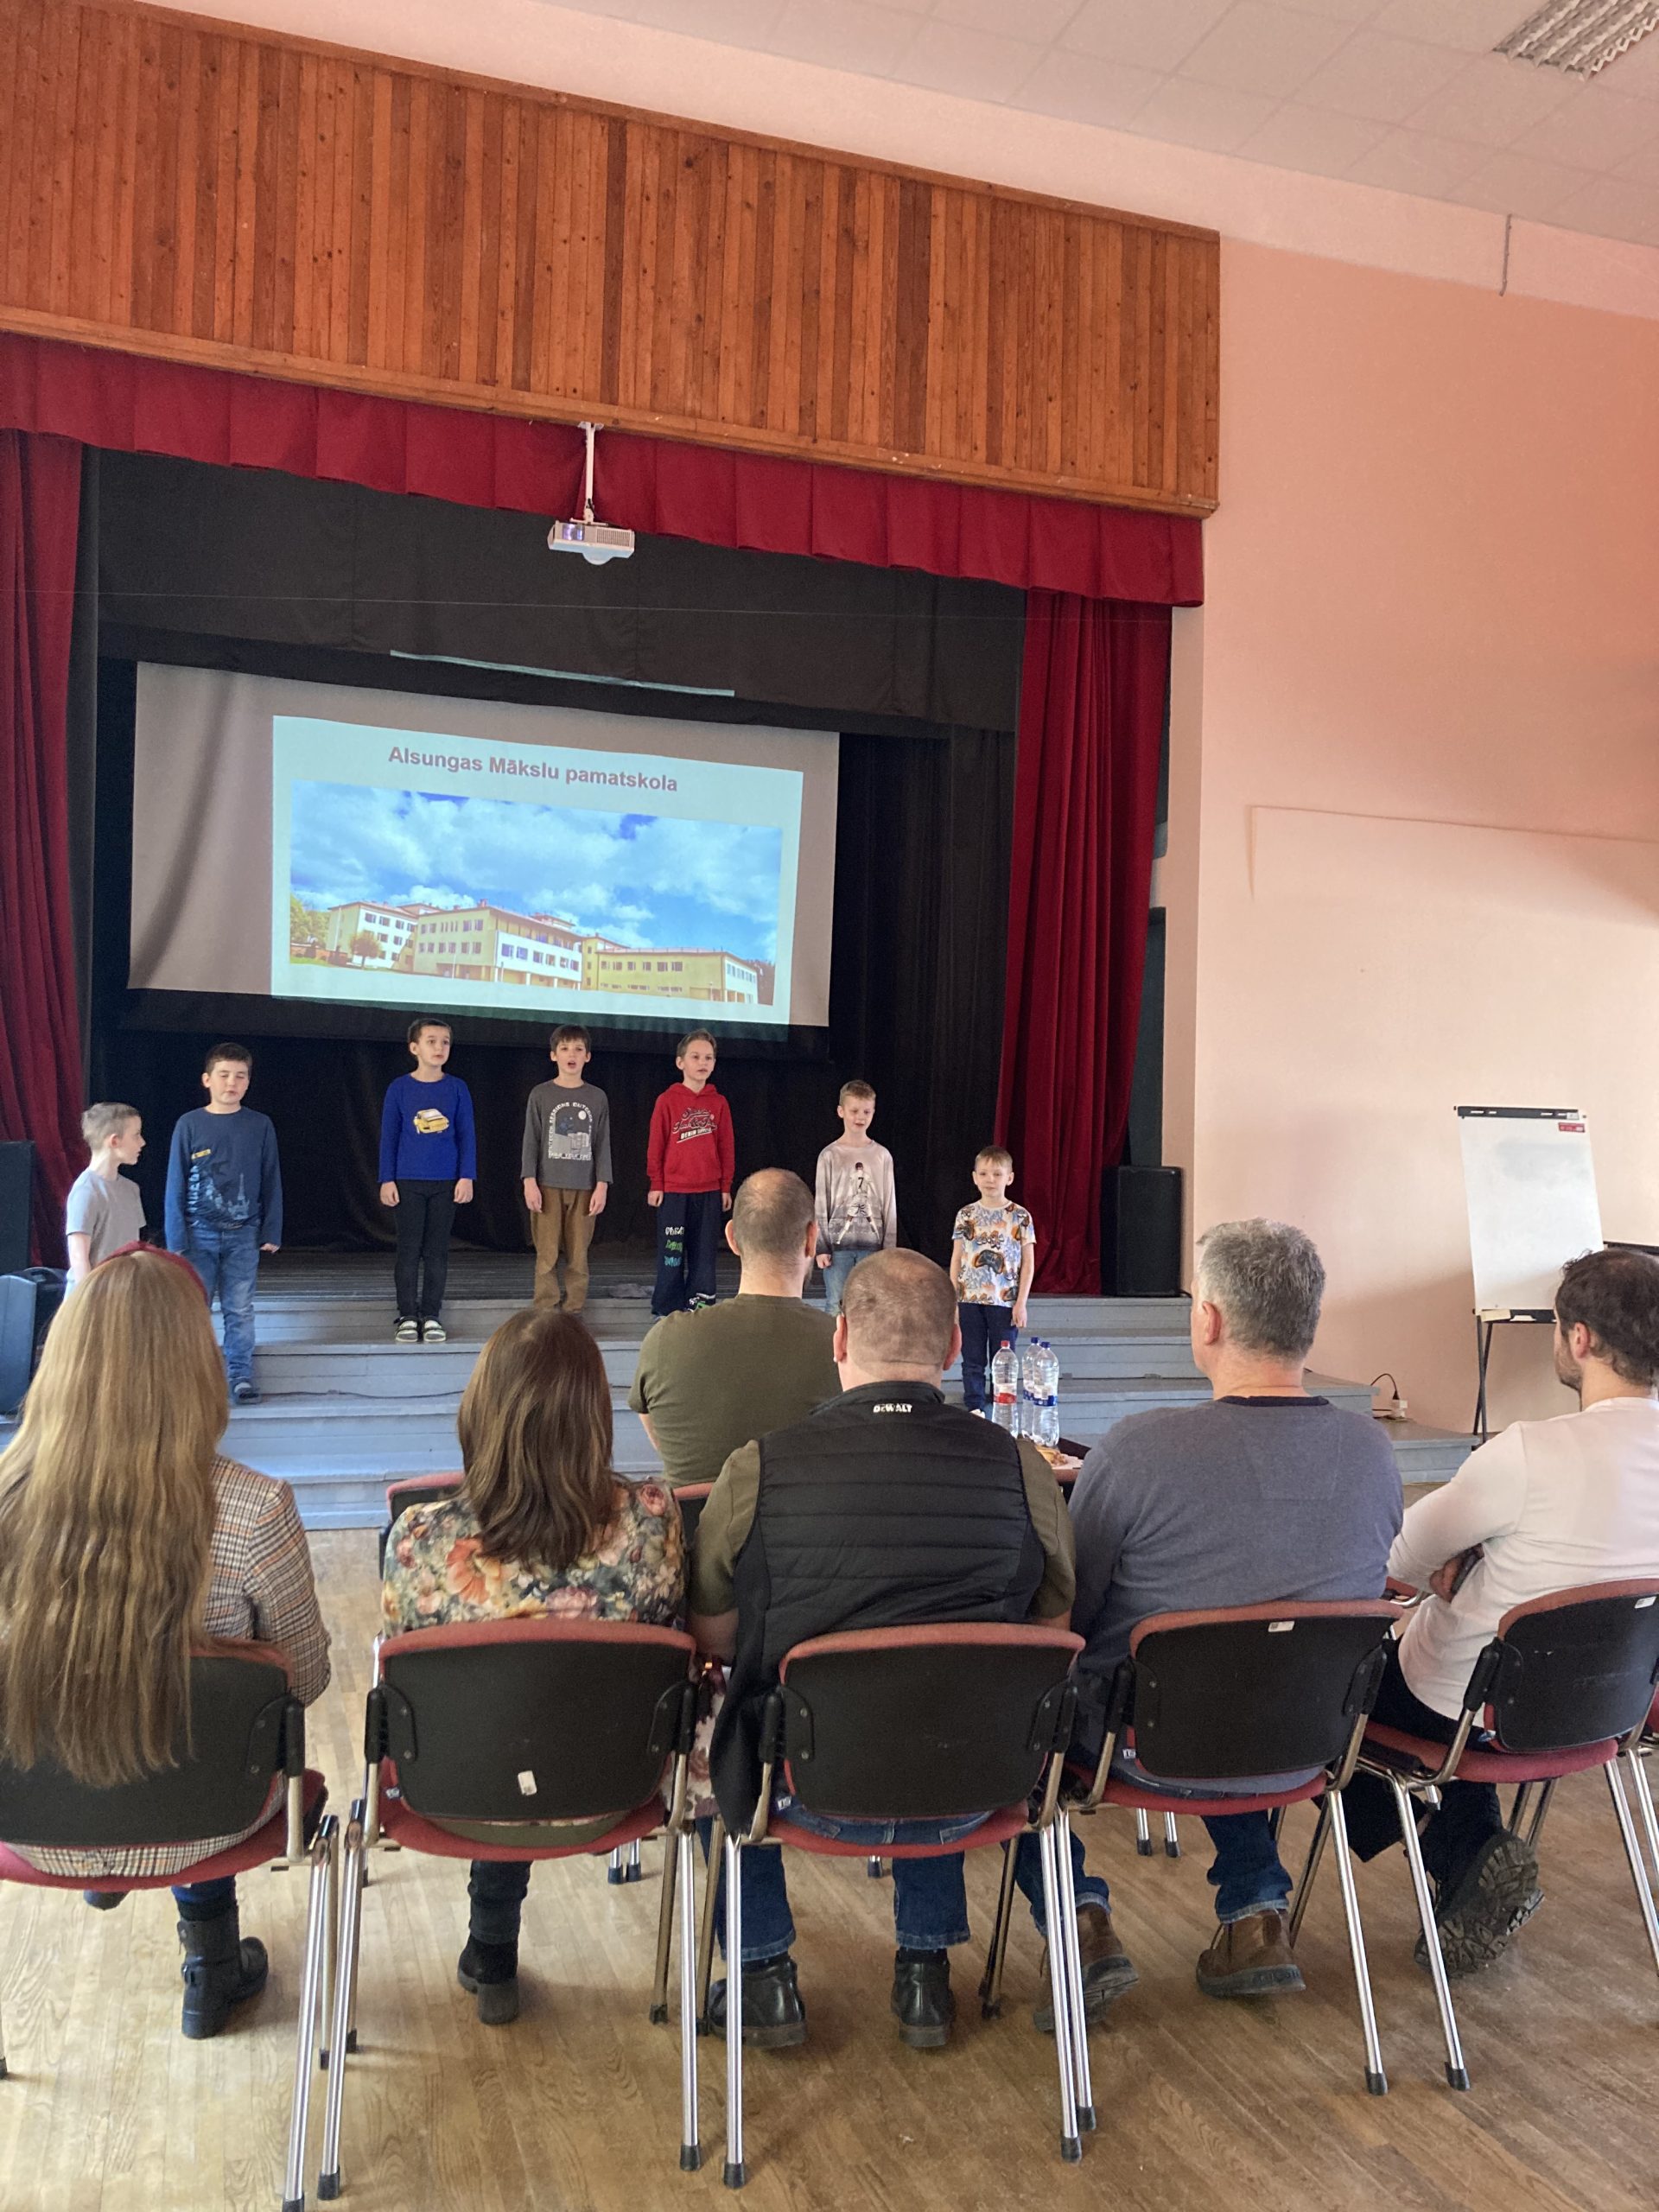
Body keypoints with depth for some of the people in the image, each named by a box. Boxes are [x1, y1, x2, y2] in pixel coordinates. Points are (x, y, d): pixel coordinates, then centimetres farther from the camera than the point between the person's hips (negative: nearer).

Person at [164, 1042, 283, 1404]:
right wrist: (176, 1239, -3)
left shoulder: (260, 1126, 2)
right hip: (199, 1233, 0)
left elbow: (271, 1182, 6)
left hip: (243, 1234, 1)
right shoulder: (189, 1125, -1)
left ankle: (240, 1375, 11)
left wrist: (271, 1232, 2)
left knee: (240, 1310, 4)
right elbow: (176, 1185, 0)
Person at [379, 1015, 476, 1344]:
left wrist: (466, 1177, -1)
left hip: (447, 1182, 1)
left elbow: (467, 1136, 5)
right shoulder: (399, 1088, 0)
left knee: (437, 1251, 5)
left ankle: (431, 1317, 13)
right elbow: (388, 1137, 3)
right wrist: (387, 1180, -1)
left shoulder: (457, 1088, 3)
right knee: (409, 1249, 2)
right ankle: (407, 1317, 10)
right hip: (408, 1181, -1)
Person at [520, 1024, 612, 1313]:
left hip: (584, 1187, 1)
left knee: (578, 1256, 2)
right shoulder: (541, 1094, 3)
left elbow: (602, 1145, 6)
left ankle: (573, 1312, 9)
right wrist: (530, 1181, -7)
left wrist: (602, 1185, -2)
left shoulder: (597, 1098, 7)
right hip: (548, 1185, -1)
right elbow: (531, 1141, 2)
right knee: (547, 1255, -2)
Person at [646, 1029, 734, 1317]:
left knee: (704, 1253, 6)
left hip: (709, 1192, 2)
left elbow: (726, 1147, 8)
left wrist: (726, 1187, 6)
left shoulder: (719, 1103, 5)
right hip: (673, 1191, -2)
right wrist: (655, 1184, -2)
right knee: (672, 1253, 2)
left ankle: (700, 1307, 14)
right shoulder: (668, 1101, -2)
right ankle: (667, 1311, 10)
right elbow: (656, 1145, 0)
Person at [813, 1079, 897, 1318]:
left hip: (871, 1245, 2)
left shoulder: (882, 1156, 3)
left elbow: (889, 1204, 5)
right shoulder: (830, 1155, -2)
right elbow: (821, 1204, -1)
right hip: (838, 1244, -1)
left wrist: (889, 1248, 3)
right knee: (837, 1307, 1)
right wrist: (821, 1247, -4)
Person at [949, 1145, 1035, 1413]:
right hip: (970, 1299, 2)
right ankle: (974, 1410, 16)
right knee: (973, 1361, 7)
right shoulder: (966, 1215, 4)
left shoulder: (1020, 1217, 0)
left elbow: (1028, 1262, 1)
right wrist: (952, 1300, 3)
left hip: (1005, 1301, -2)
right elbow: (956, 1260, 7)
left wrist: (1021, 1303, -4)